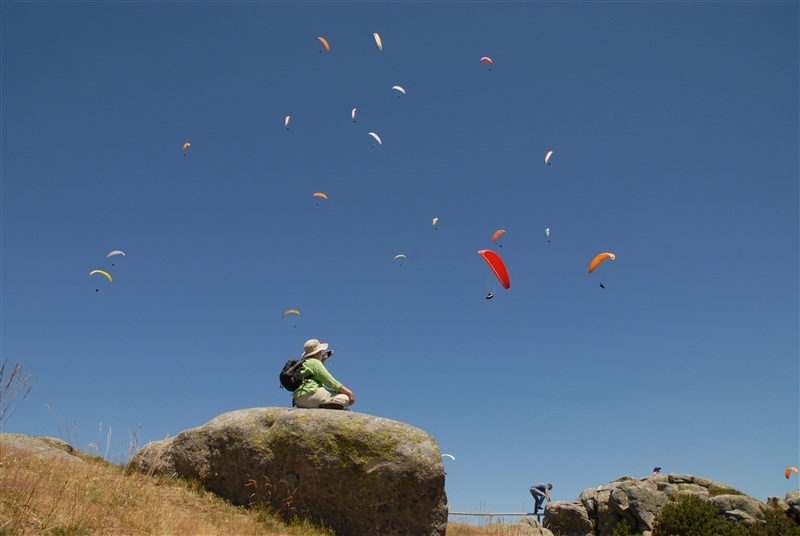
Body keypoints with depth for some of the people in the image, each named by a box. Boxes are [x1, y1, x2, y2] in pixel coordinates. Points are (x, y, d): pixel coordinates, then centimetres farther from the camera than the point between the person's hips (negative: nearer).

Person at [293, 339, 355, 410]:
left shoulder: (303, 362, 24)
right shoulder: (314, 362, -4)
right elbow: (330, 381, -9)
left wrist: (322, 361, 41)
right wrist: (348, 392, -7)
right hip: (310, 394, -9)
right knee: (345, 398, -16)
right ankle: (326, 404, -38)